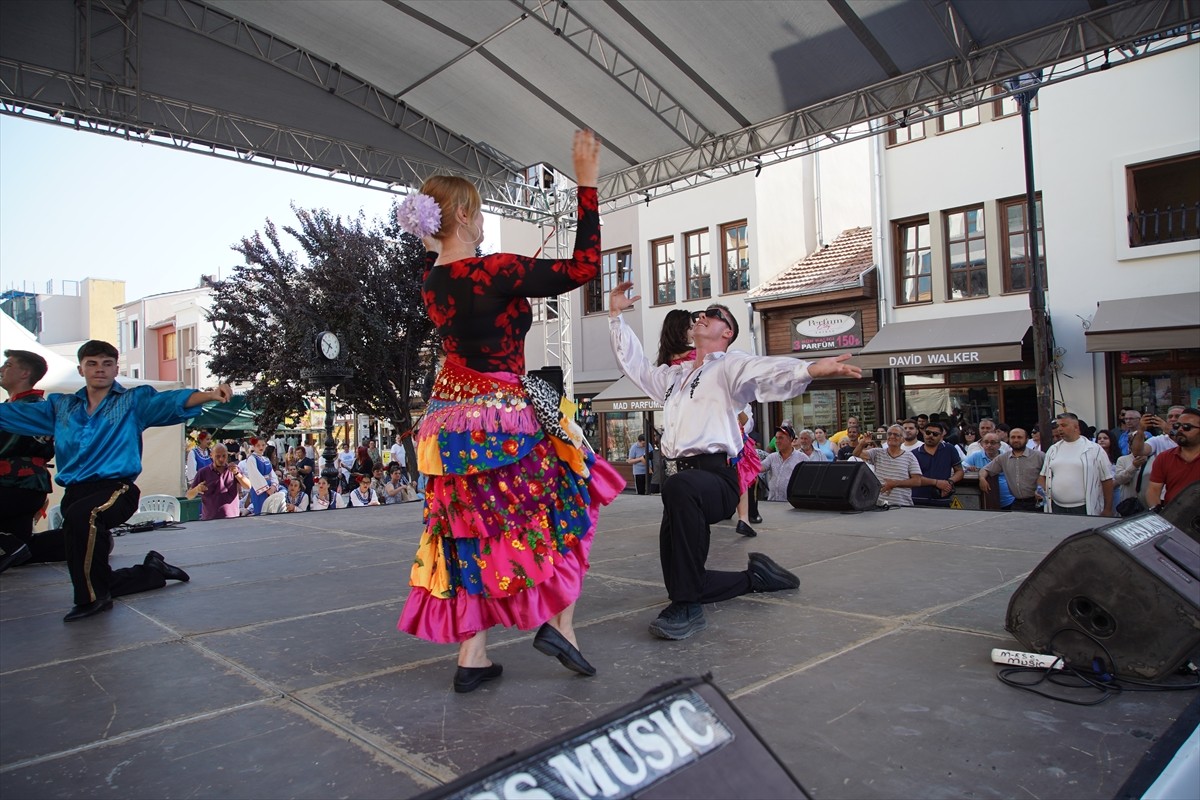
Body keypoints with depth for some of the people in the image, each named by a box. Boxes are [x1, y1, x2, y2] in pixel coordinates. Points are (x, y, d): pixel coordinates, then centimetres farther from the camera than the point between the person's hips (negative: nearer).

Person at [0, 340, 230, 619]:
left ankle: (91, 597, -22)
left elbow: (172, 401, -12)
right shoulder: (61, 407, 20)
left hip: (116, 489, -6)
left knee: (80, 516, -39)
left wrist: (209, 395, -31)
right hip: (74, 492, 6)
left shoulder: (134, 401, 5)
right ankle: (153, 570, 33)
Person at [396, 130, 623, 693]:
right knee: (570, 498, 15)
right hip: (502, 419, -7)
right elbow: (583, 266, -16)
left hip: (454, 422, 7)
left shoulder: (433, 281, 4)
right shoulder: (494, 272, -19)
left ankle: (471, 657, 18)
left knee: (475, 532, 13)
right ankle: (559, 620, 9)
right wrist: (586, 184, -11)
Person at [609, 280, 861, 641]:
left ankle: (687, 607, -34)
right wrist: (616, 316, 38)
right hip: (685, 479, 8)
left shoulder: (730, 366, 3)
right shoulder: (674, 375, 26)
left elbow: (765, 371, -17)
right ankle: (754, 576, 30)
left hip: (716, 478, -8)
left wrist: (810, 368, -38)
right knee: (681, 578, 6)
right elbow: (634, 363, 39)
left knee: (679, 487, -43)